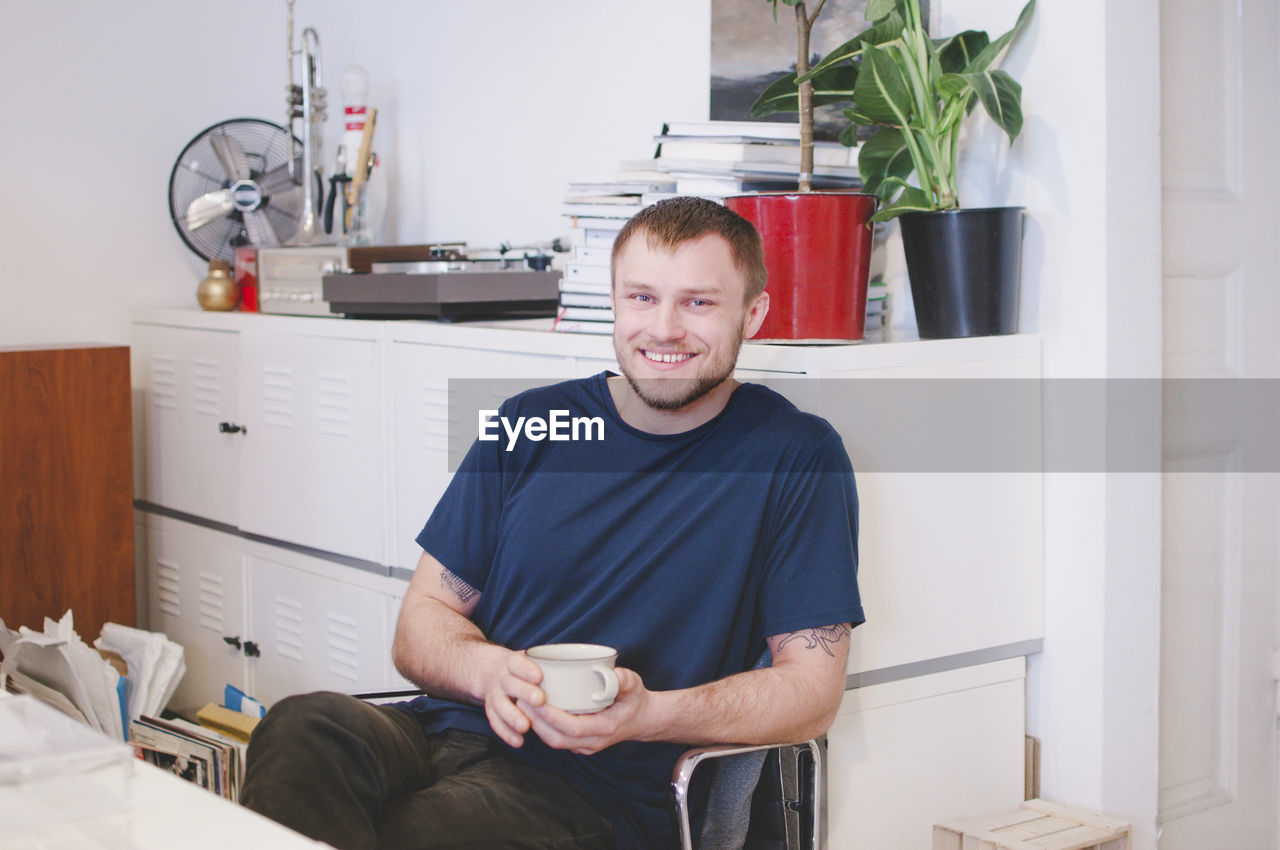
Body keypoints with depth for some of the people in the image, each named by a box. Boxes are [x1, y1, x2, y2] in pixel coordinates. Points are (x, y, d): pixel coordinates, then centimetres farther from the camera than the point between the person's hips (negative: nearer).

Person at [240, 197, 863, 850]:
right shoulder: (530, 425, 11)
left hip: (598, 789, -3)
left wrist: (647, 715, -19)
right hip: (449, 731, 4)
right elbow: (421, 624, 12)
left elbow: (812, 686, -1)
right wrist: (488, 669, -13)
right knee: (302, 729, -30)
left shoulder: (798, 457, 1)